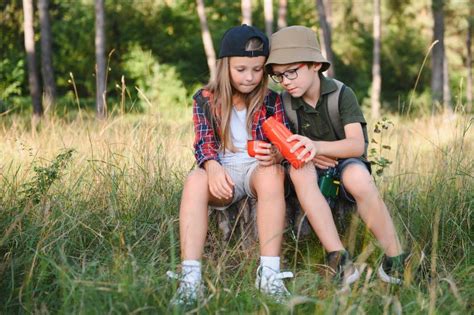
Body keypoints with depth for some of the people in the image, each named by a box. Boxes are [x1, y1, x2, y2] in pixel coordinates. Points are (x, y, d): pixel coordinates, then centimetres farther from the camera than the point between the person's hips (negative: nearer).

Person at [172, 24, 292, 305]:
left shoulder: (271, 99, 2)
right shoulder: (206, 100, 2)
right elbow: (204, 143, -6)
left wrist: (274, 153, -29)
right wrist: (213, 167, -30)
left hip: (258, 169, 0)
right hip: (222, 172, 1)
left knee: (272, 173, -37)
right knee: (195, 180, -34)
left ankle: (269, 272, -41)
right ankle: (191, 277, -43)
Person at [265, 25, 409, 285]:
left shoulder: (341, 94, -11)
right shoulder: (285, 103, -1)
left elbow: (357, 144, -23)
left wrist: (317, 146, -42)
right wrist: (305, 153, -25)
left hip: (346, 162, -2)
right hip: (314, 171, 3)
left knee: (357, 176, -38)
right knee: (299, 169, -33)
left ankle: (394, 259, -31)